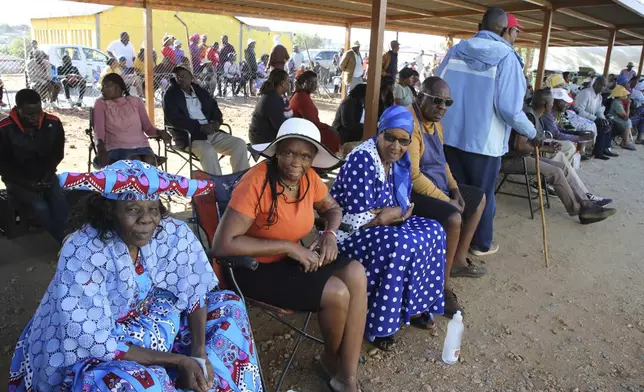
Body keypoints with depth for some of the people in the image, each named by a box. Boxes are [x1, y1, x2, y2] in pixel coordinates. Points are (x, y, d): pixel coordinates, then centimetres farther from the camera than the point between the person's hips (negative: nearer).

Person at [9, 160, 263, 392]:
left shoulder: (171, 233, -18)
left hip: (145, 326, 6)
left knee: (227, 304, -1)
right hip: (85, 355, -5)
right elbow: (95, 344, -28)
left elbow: (195, 292, -7)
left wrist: (199, 353, -21)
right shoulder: (82, 254, -30)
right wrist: (177, 360, -26)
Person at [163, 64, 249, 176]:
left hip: (212, 133, 6)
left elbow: (214, 107, 23)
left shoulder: (200, 91, 18)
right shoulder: (171, 94, 0)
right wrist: (200, 127, -20)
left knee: (239, 144, -9)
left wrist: (217, 121, -3)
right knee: (208, 151, -36)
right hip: (190, 136, -6)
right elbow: (174, 118, -13)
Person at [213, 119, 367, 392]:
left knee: (356, 274, -15)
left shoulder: (308, 176, -5)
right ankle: (331, 360, 14)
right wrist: (289, 246, -27)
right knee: (337, 293, -20)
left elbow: (332, 208, 14)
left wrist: (330, 234, -10)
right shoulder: (256, 182, -25)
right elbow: (223, 245, -29)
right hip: (256, 268, -7)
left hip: (292, 257, 7)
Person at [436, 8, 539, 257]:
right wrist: (532, 133, -2)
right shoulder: (506, 57, -11)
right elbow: (509, 108, -17)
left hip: (450, 134, 4)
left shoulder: (456, 50, 3)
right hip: (484, 139, -4)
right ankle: (481, 244, 28)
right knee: (483, 194, 13)